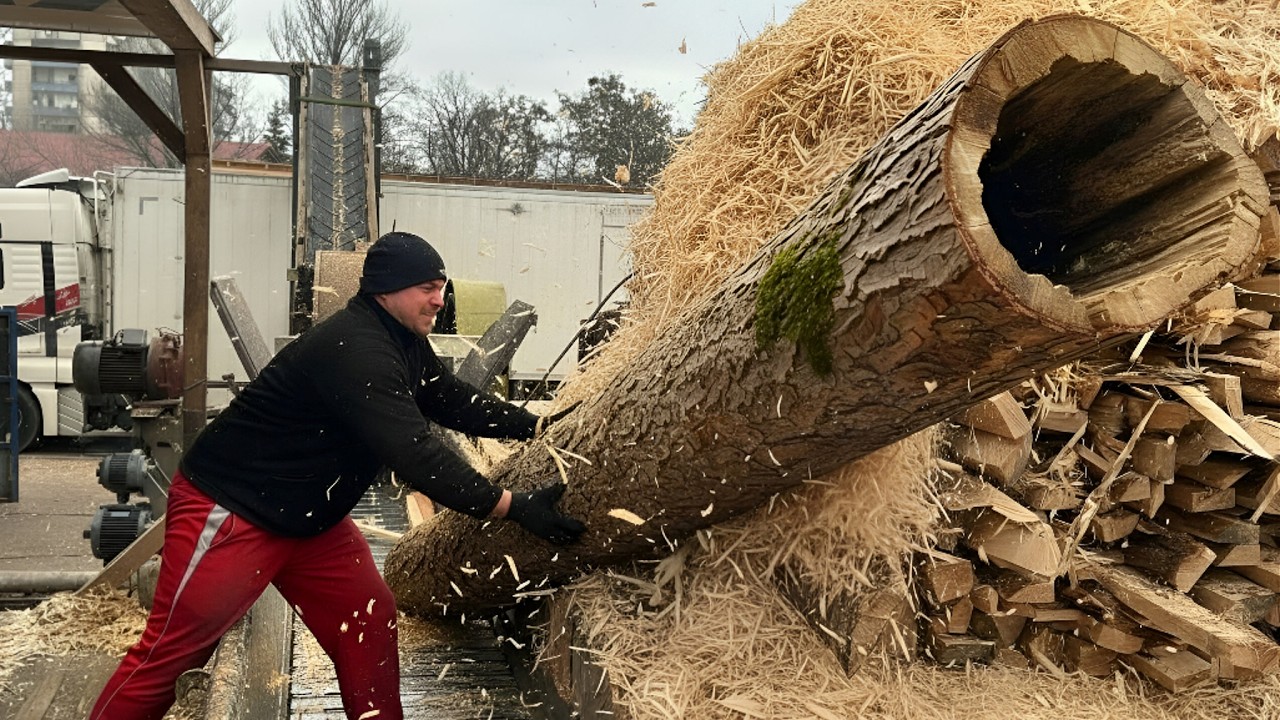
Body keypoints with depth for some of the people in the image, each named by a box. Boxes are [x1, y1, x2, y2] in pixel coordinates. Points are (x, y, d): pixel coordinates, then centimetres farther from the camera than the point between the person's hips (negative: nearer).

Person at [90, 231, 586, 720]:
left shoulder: (406, 343, 3)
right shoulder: (355, 350, -29)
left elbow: (458, 402, 12)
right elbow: (414, 454, -35)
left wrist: (539, 425, 0)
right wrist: (514, 507, -33)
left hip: (305, 516, 10)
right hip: (228, 508, -10)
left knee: (368, 622, 7)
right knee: (171, 653, -3)